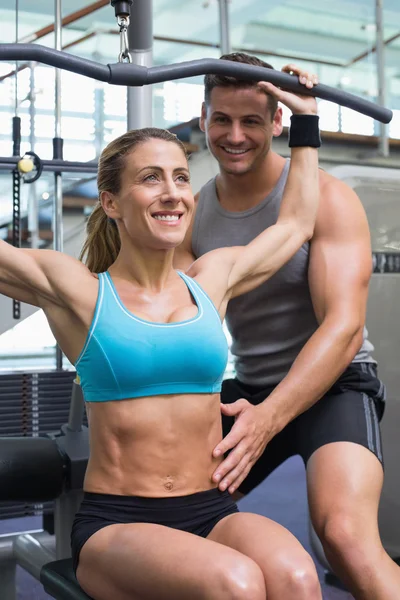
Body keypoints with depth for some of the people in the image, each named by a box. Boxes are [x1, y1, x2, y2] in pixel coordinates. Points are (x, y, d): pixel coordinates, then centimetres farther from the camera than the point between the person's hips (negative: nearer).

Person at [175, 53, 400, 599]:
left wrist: (268, 418, -33)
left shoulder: (326, 197, -12)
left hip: (334, 386, -5)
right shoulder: (194, 215, 4)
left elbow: (344, 328, -21)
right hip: (249, 389, 6)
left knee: (347, 535, -30)